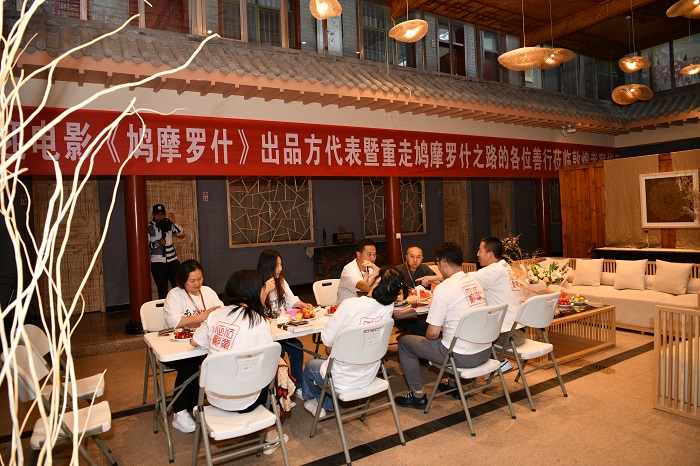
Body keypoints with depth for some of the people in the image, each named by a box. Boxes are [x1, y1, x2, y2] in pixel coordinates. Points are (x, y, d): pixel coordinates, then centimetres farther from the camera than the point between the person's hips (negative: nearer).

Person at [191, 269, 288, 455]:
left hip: (213, 396, 5)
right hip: (240, 401, -5)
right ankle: (270, 436, 32)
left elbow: (194, 342, 11)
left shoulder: (215, 314, -1)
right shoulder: (259, 321, -15)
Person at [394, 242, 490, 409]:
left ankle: (417, 395, 16)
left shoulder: (443, 289, -18)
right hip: (485, 352, 8)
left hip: (462, 357, -8)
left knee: (404, 341, 8)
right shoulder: (475, 282, 4)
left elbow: (432, 333, -16)